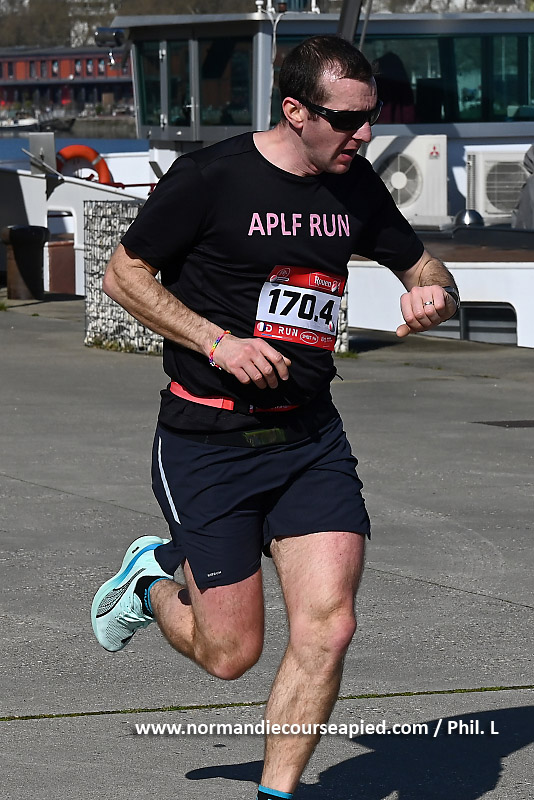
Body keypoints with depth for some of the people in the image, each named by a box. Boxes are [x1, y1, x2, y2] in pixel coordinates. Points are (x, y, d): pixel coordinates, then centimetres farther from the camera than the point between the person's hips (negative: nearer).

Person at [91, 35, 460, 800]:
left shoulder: (356, 186, 5)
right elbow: (124, 275, -6)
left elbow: (424, 267, 18)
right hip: (207, 441, -5)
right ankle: (153, 578, 33)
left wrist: (433, 295, -7)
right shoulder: (211, 177, -12)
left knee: (328, 626, -9)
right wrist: (219, 343, -16)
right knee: (231, 652, 0)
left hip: (310, 435, 5)